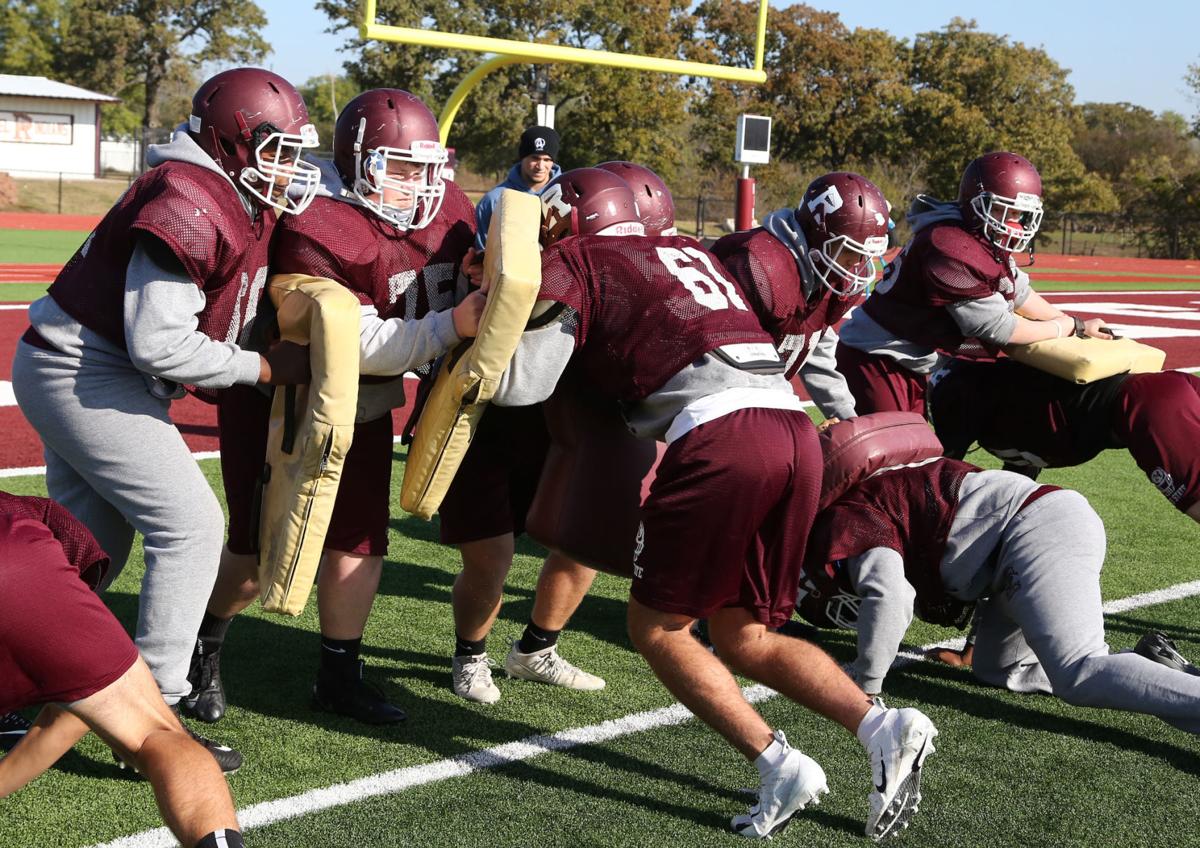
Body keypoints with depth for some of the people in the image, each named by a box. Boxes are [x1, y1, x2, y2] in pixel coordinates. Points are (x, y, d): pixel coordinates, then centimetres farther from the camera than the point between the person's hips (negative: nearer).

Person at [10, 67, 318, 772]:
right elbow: (161, 346, -25)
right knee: (190, 527, -9)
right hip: (87, 376, -10)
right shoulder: (189, 207, -23)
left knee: (94, 544, 18)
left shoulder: (240, 205, 8)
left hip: (70, 372, 10)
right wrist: (268, 368, -17)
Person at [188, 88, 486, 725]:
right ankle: (201, 652, 24)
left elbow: (470, 283, 6)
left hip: (362, 409, 6)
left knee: (359, 541, 7)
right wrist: (450, 327, -39)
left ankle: (339, 677, 22)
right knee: (261, 551, -2)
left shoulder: (448, 207, -8)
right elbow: (358, 344, -32)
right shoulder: (318, 230, -31)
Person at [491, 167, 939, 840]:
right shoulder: (688, 250, 31)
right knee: (743, 638, 18)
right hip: (795, 426, 7)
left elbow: (521, 386, 7)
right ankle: (883, 728, 1)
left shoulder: (575, 262, 11)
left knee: (657, 628, 10)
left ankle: (780, 766, -2)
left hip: (720, 432, -7)